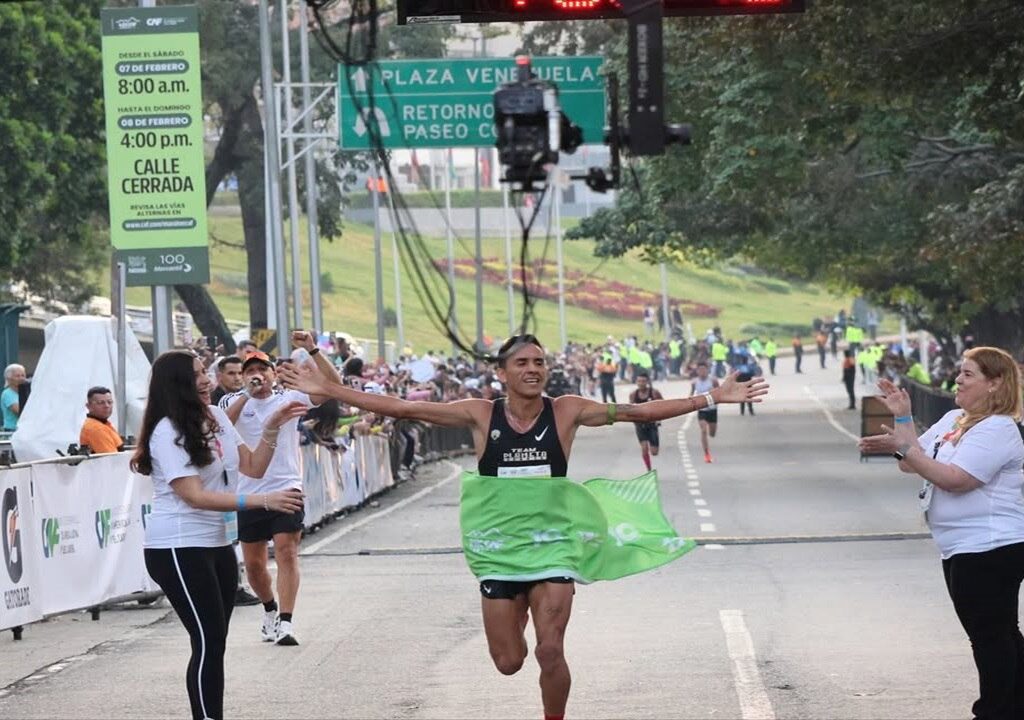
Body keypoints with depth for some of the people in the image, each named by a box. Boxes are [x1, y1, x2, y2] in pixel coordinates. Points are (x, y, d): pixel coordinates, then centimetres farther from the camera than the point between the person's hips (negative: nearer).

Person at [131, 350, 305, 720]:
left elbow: (253, 467, 13)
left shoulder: (215, 416, 7)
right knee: (208, 643, -11)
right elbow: (194, 496, -22)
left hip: (215, 544, 8)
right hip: (178, 550, -8)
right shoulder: (168, 432, -16)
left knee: (214, 643, 9)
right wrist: (264, 501, -28)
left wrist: (272, 428, -4)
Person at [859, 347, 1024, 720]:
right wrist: (903, 418, 1)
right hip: (964, 549, 10)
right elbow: (913, 463, 13)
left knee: (989, 634, -4)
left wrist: (904, 447, -24)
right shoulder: (952, 420, 13)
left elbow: (954, 479, -25)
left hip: (990, 550, -10)